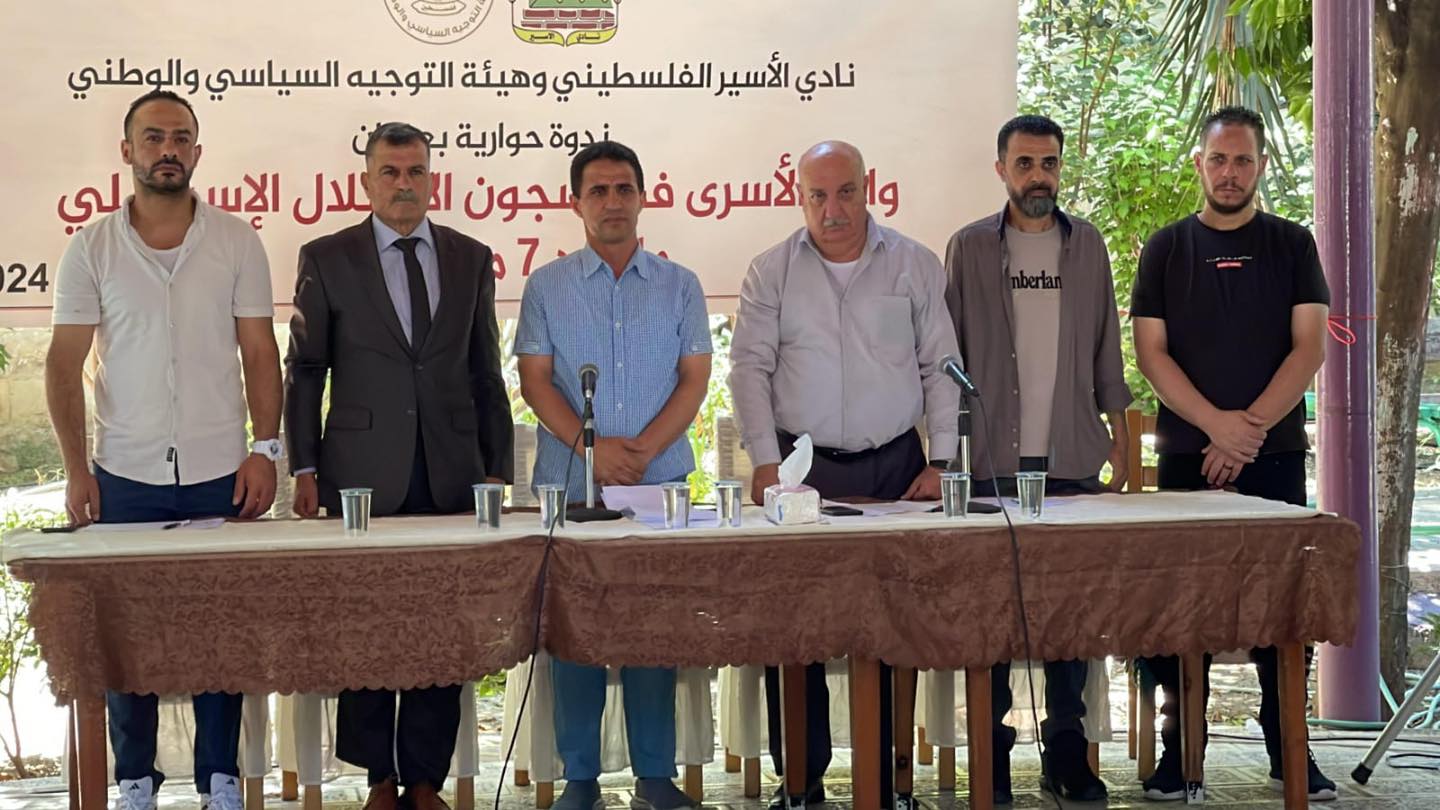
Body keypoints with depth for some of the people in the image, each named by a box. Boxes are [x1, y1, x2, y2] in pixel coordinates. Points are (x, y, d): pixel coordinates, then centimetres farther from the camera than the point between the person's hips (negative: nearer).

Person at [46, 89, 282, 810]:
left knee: (222, 630, 4)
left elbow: (259, 353, 4)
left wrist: (265, 449, -6)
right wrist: (76, 468, -6)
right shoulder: (92, 249, 3)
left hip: (221, 475, 0)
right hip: (125, 477, 0)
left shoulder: (236, 242, 4)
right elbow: (64, 364, 2)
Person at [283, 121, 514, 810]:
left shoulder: (470, 258, 11)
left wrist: (498, 466, 8)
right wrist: (304, 469, 0)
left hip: (451, 476, 2)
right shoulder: (326, 259, 4)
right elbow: (304, 371, 5)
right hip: (362, 475, -2)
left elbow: (487, 374, 12)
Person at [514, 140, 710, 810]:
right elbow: (535, 381, 1)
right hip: (570, 481, 0)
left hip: (659, 481, 1)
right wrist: (591, 446, -13)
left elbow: (694, 380, 3)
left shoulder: (679, 285, 8)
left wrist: (642, 449, -12)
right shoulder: (546, 286, 6)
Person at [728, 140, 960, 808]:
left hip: (896, 466, 0)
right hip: (801, 467, 0)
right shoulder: (772, 271, 5)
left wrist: (940, 463, -2)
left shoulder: (915, 264, 5)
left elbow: (941, 368, 5)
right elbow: (750, 367, 1)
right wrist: (766, 463, -7)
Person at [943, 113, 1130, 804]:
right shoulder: (969, 248, 4)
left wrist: (1119, 435, 9)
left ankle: (1066, 748, 12)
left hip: (1071, 459, 2)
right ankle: (992, 746, 9)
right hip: (992, 460, -2)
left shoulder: (1087, 245, 10)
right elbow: (947, 352, 5)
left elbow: (1105, 346, 13)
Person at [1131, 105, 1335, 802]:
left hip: (1275, 455, 0)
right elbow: (1151, 352, 1)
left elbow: (1309, 347, 0)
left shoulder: (1291, 245, 8)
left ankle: (1288, 750, 10)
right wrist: (1217, 425, -12)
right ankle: (1179, 749, 8)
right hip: (1186, 455, 0)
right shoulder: (1166, 249, 7)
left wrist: (1251, 427, -12)